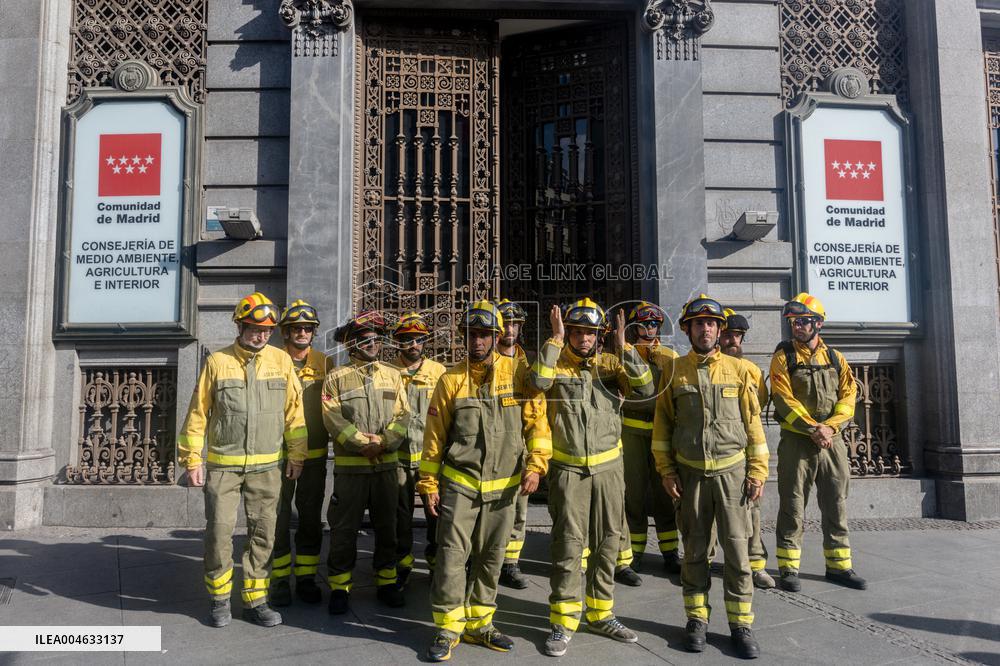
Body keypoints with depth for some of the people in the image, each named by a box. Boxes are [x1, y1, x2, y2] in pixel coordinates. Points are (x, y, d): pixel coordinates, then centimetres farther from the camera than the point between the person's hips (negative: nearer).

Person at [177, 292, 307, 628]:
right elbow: (198, 413, 2)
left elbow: (294, 411, 5)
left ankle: (255, 600, 20)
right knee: (219, 531, 0)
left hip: (267, 466, 2)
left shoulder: (281, 360, 2)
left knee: (263, 533, 6)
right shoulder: (217, 361, -1)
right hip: (223, 464, -1)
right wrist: (192, 459, -1)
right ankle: (220, 599, 20)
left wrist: (296, 456, 4)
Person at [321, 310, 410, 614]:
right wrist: (362, 443, -16)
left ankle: (386, 582, 25)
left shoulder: (392, 375, 9)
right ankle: (339, 587, 16)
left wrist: (383, 443, -13)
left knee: (386, 526, 12)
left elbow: (403, 415, 2)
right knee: (344, 528, 3)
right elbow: (333, 418, -9)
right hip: (350, 465, -3)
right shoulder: (336, 377, 0)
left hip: (387, 464, 3)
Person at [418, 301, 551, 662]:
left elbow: (537, 421, -1)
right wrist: (429, 483, 1)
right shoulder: (451, 379, -1)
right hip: (459, 483, -1)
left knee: (490, 559, 12)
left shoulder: (518, 373, -2)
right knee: (452, 555, -4)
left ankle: (479, 623, 27)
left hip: (503, 486, 1)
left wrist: (535, 465, -11)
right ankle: (448, 629, 10)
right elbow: (434, 434, 2)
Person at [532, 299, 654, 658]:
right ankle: (564, 621, 11)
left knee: (607, 544, 12)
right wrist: (556, 339, -21)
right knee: (568, 545, -2)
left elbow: (645, 388, -10)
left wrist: (623, 346, -16)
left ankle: (602, 614, 28)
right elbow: (537, 380, -25)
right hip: (568, 470, -3)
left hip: (608, 468, 3)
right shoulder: (555, 364, -2)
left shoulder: (611, 364, 4)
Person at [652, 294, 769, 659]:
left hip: (732, 471, 0)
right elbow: (662, 422, 4)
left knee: (737, 551, 3)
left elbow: (753, 423, 3)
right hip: (690, 473, 0)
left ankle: (741, 624, 15)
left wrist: (757, 472, -2)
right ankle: (697, 619, 23)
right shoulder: (673, 370, 2)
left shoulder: (738, 369, 2)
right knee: (694, 551, 9)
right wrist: (666, 471, -1)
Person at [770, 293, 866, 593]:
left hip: (832, 441, 4)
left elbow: (848, 396, 2)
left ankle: (838, 565, 24)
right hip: (796, 442, -4)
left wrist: (829, 426, -14)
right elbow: (784, 400, -11)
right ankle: (789, 568, 11)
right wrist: (812, 428, -19)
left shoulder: (835, 358, 10)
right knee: (792, 507, 1)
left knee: (836, 506, 11)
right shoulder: (783, 357, -1)